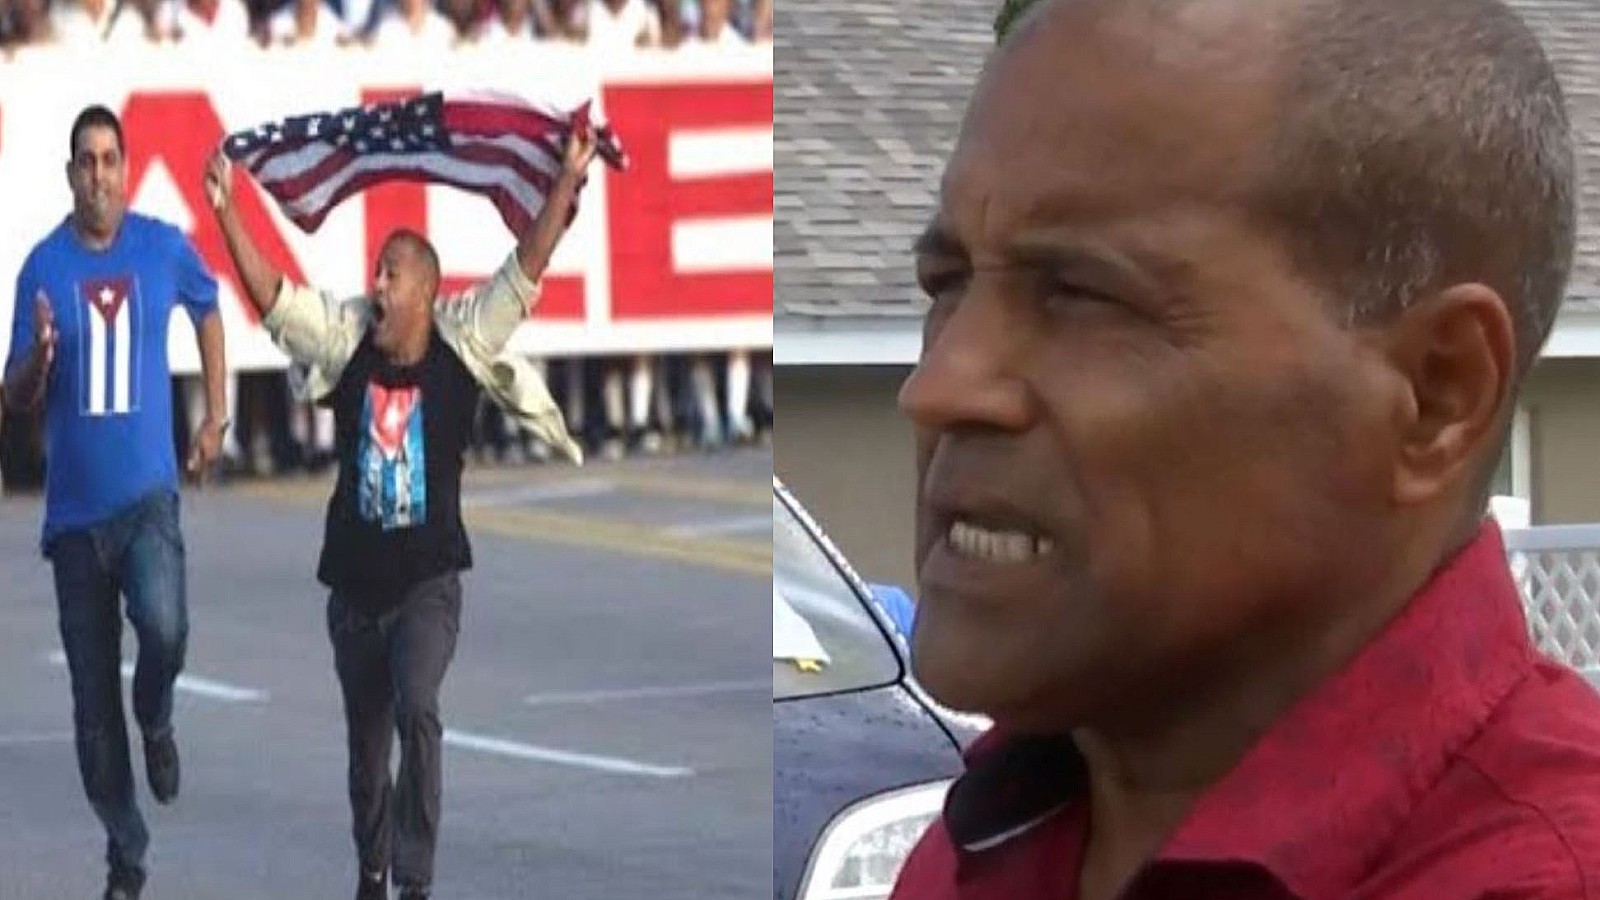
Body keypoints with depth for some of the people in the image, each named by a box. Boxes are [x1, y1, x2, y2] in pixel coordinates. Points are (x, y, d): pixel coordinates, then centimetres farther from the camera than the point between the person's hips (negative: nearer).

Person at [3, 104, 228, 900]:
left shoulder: (165, 249, -1)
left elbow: (208, 310, 21)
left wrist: (215, 416, 17)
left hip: (148, 492, -1)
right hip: (74, 506, 1)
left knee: (164, 627, -28)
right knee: (92, 698, 4)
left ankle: (156, 720, 6)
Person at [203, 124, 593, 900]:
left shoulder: (464, 340, -9)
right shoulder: (345, 338, -4)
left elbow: (525, 271, -12)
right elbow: (270, 293, -9)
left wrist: (569, 178, -19)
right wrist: (226, 211, -19)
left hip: (427, 580, -3)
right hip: (354, 580, 3)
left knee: (417, 712, -22)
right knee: (365, 734, 15)